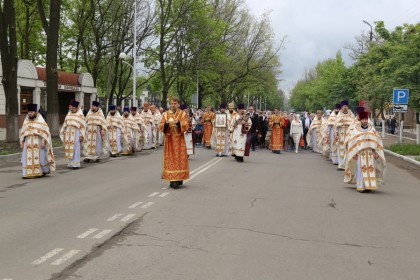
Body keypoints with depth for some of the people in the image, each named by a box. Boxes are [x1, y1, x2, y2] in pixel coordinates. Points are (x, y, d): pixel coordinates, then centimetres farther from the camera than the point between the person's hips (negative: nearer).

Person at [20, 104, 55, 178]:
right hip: (28, 143, 4)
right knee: (27, 158, -4)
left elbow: (45, 131, -6)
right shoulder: (26, 121, 9)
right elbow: (22, 133, 12)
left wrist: (44, 141, -15)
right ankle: (27, 174, -2)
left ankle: (43, 171, 20)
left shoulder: (40, 120, -3)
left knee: (40, 157, 0)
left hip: (38, 142, -3)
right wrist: (22, 143, 5)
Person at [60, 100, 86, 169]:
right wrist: (63, 133, 15)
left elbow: (83, 126, -7)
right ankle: (71, 163, 15)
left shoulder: (80, 115, -5)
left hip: (76, 133, -6)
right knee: (70, 148, 7)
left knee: (75, 148, -6)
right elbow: (65, 124, 18)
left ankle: (76, 164, -2)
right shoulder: (69, 114, 12)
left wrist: (81, 135, -13)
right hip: (69, 133, 6)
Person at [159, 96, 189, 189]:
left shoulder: (183, 114, 4)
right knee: (170, 159, -1)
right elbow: (161, 126, 3)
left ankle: (179, 179, 0)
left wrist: (178, 123, -25)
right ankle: (172, 179, 2)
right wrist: (166, 123, -18)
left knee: (179, 158, -4)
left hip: (179, 140, -2)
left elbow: (185, 126, -6)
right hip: (169, 140, 2)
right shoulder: (166, 114, 9)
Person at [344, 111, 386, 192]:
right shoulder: (356, 130, 1)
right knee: (361, 169, -5)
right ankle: (360, 186, -1)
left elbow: (377, 142, 7)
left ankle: (368, 185, 6)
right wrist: (354, 153, -5)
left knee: (370, 169, 0)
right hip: (360, 153, -2)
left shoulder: (372, 129, 6)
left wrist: (376, 152, 0)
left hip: (370, 153, 2)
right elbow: (352, 142, 1)